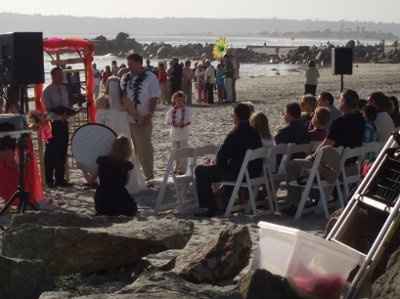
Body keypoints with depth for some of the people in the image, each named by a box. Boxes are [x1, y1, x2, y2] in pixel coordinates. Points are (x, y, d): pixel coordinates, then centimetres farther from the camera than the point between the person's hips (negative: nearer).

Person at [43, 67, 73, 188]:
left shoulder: (64, 89, 10)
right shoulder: (48, 91, -7)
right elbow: (47, 110, -12)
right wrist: (59, 117, -23)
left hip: (63, 123, 6)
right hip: (52, 124, -5)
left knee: (62, 152, 8)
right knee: (51, 153, 0)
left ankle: (60, 179, 16)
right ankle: (49, 180, 9)